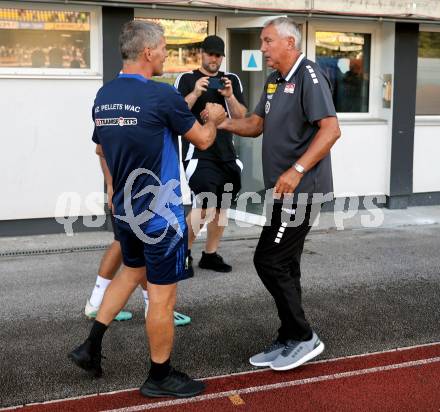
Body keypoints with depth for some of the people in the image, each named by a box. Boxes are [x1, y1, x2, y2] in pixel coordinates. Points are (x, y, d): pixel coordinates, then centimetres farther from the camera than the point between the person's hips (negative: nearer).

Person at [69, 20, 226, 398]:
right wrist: (213, 118, 15)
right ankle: (160, 377, 18)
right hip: (160, 212, -8)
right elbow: (203, 140, -7)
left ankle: (91, 346, 27)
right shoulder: (162, 95, -19)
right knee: (162, 294, 5)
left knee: (132, 270, 27)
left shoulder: (103, 96, 3)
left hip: (125, 209, 8)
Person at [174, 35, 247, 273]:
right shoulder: (186, 79, 2)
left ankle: (210, 254, 21)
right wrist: (195, 93, -20)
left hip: (226, 153, 5)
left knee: (221, 207, 8)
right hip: (198, 152, -5)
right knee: (204, 205, -16)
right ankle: (184, 251, 2)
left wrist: (229, 96, -12)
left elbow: (241, 117, 5)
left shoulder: (232, 80, 11)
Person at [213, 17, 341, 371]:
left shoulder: (308, 76, -12)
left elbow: (331, 129, -21)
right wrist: (222, 122, 1)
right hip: (286, 190, 9)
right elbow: (256, 125, 18)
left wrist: (296, 171, -28)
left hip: (301, 189, -9)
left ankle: (303, 337, 5)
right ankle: (289, 342, 22)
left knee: (269, 261, -8)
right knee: (284, 265, 12)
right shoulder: (274, 81, 16)